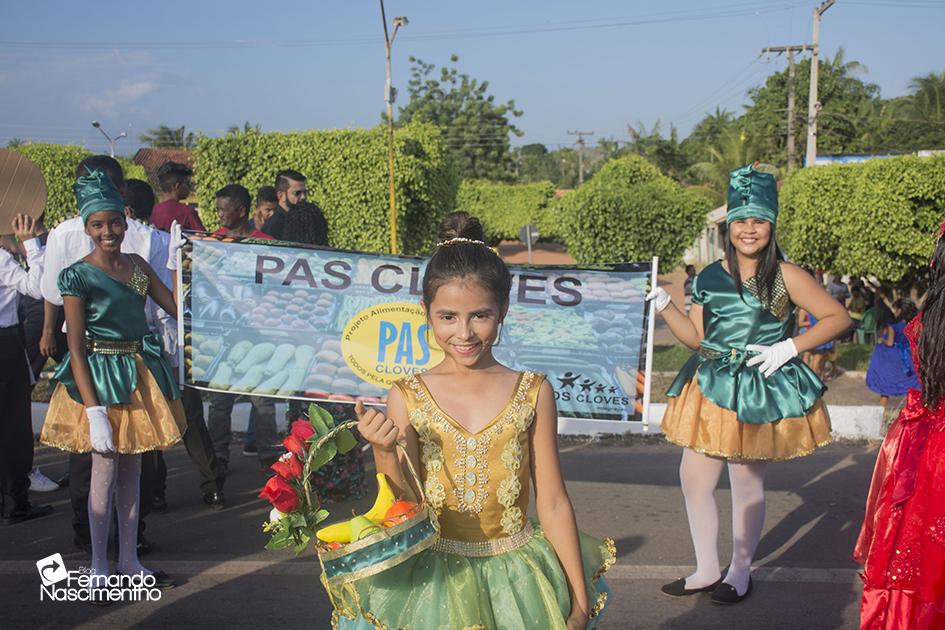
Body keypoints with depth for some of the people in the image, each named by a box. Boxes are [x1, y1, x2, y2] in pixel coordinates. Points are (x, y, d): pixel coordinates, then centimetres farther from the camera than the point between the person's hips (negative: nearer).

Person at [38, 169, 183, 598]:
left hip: (141, 373, 5)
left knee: (132, 470, 11)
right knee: (105, 471, -1)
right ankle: (98, 567, 12)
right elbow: (75, 347, -12)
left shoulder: (137, 265, 8)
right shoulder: (78, 276, -9)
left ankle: (129, 560, 22)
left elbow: (177, 307, 10)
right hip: (101, 374, -5)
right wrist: (94, 409, -17)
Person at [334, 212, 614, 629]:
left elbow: (553, 504, -3)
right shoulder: (407, 398, -7)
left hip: (517, 578, 0)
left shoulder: (534, 393, -6)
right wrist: (384, 454, -22)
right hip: (434, 577, 0)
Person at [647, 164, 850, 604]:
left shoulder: (785, 276, -8)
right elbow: (696, 337, 9)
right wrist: (662, 302, 0)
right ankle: (706, 570, 25)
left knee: (747, 485, 5)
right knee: (693, 478, 6)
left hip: (761, 391, -5)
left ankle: (740, 573, 26)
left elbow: (838, 317, -6)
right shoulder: (710, 278, 5)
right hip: (712, 388, 5)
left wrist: (787, 348, -13)